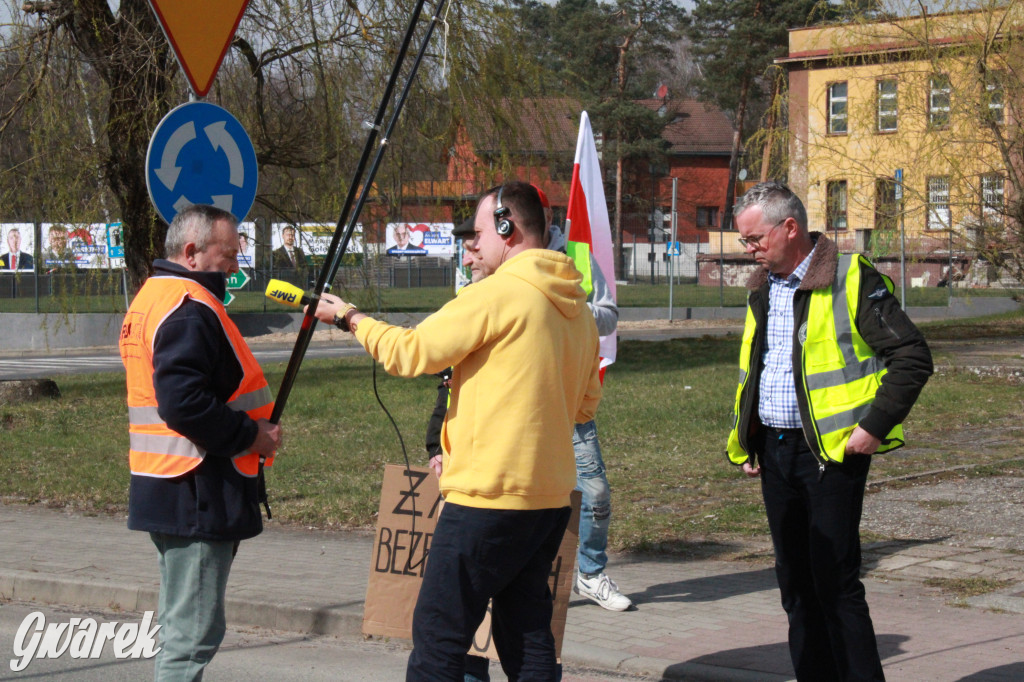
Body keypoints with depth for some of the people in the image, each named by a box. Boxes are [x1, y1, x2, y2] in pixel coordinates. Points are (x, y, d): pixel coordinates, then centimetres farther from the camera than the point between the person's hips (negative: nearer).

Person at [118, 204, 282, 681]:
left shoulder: (152, 298, 17)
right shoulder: (189, 310, -17)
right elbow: (185, 403, -27)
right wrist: (253, 435, -16)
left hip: (164, 491, 11)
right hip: (197, 497, -11)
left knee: (182, 623, 19)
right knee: (193, 630, -8)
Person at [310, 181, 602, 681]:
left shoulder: (498, 294, -12)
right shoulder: (578, 308, 12)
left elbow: (411, 353, -9)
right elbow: (585, 405, 20)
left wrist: (348, 317, 5)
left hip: (488, 499, -8)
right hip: (551, 499, 8)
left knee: (438, 637, -1)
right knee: (526, 636, 13)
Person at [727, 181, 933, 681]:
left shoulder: (851, 279, -10)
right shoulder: (762, 288, 14)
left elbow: (912, 358, -11)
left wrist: (874, 426, -15)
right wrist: (743, 440, 16)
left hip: (831, 451, -7)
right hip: (773, 452, 7)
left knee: (836, 584, -8)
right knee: (795, 583, 10)